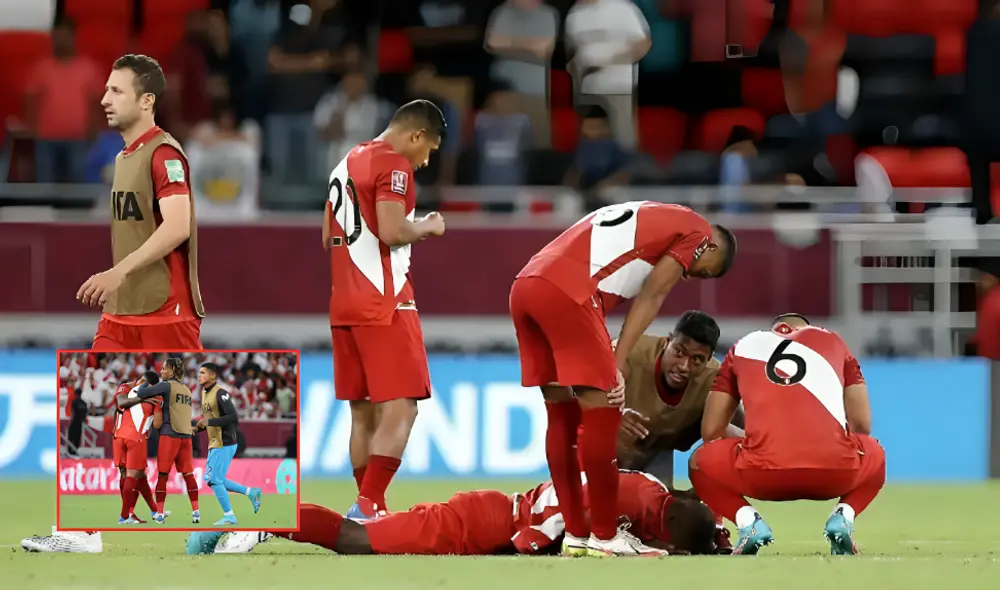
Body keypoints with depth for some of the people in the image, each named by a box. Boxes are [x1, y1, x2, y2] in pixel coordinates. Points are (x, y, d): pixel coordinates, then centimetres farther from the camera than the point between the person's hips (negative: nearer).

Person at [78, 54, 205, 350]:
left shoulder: (164, 154, -14)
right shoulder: (122, 158, 15)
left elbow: (177, 228, -26)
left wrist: (118, 272, -31)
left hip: (166, 312, -9)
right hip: (120, 311, 9)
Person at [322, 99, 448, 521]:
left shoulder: (347, 163, 19)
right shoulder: (393, 164, -9)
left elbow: (328, 237, 25)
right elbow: (392, 231, -20)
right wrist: (427, 227, -3)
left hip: (344, 304, 9)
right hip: (383, 303, -9)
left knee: (363, 411, 12)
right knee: (400, 407, -9)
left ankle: (367, 506, 14)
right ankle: (368, 507, -19)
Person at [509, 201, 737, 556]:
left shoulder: (640, 218, 34)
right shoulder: (697, 232, 12)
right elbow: (651, 297, 3)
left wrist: (608, 363, 19)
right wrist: (618, 364, 0)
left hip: (523, 286, 9)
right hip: (565, 291, -9)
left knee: (562, 414, 15)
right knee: (601, 412, -2)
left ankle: (575, 535, 19)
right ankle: (604, 538, 1)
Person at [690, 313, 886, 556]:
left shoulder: (744, 347, 26)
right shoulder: (832, 341, 27)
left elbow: (711, 431, 22)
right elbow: (862, 425, 21)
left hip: (765, 474, -1)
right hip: (835, 472, 1)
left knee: (701, 462, 31)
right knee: (875, 456, 36)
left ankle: (748, 521, 3)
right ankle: (843, 516, 6)